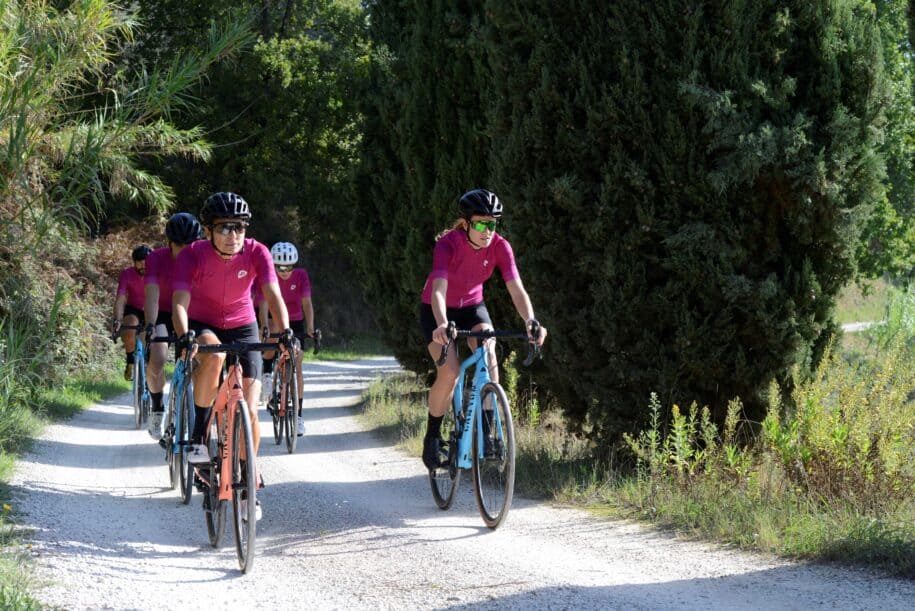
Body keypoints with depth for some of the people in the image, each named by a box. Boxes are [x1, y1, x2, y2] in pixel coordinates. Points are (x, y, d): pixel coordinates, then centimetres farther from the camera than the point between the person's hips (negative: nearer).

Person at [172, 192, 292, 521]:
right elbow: (180, 302, -33)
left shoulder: (256, 252, -20)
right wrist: (184, 337, -52)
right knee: (213, 355, -39)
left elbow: (273, 295, -29)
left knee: (249, 410, -7)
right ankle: (198, 433, -21)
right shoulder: (192, 255, -24)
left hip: (242, 327, 2)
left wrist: (286, 331, -47)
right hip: (202, 326, -2)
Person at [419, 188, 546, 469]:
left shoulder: (499, 246, -20)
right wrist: (442, 325, -62)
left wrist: (531, 322, -47)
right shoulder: (448, 244, -30)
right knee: (449, 372, -21)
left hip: (472, 307, 3)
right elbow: (438, 290, -43)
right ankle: (433, 436, 1)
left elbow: (516, 289, -29)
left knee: (488, 355, -26)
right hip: (437, 311, -3)